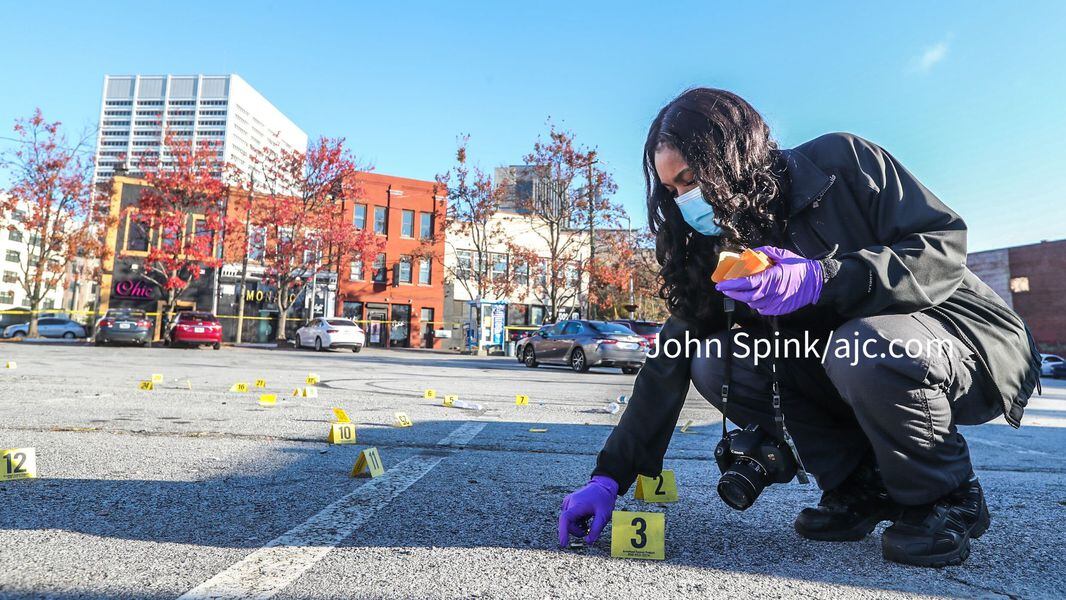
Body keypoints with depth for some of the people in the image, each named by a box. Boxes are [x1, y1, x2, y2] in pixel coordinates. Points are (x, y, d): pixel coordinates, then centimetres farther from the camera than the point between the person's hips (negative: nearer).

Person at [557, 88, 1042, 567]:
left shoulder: (841, 162, -15)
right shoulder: (715, 250, -5)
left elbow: (946, 246, -19)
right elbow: (670, 361, -10)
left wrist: (819, 280, -36)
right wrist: (610, 476, -15)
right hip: (841, 373, 4)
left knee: (866, 348, -37)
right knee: (714, 364, -16)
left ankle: (947, 499, -6)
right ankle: (861, 488, -1)